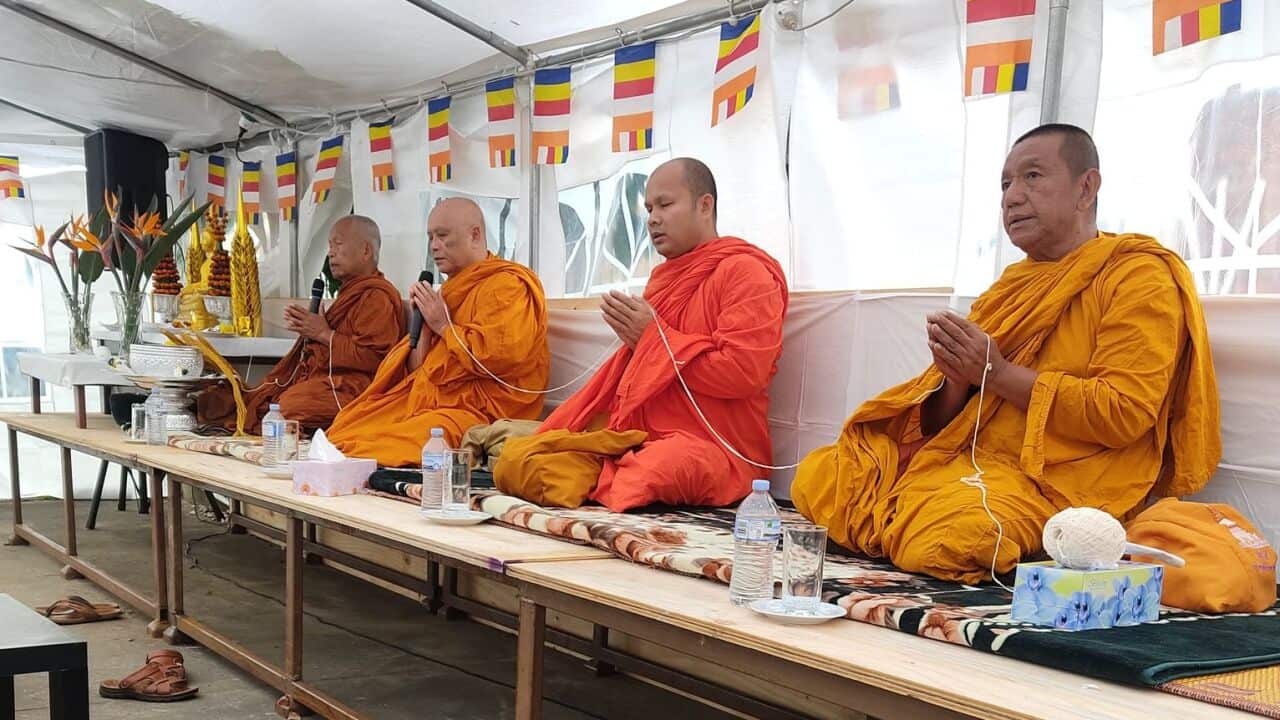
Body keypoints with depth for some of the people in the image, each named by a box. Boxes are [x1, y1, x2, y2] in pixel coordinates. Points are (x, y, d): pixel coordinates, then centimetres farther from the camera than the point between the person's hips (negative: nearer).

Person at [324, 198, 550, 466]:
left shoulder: (508, 285, -5)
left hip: (476, 411, -9)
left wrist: (444, 326, -9)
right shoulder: (454, 288, 22)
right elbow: (415, 370, 21)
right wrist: (423, 326, 2)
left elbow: (501, 354, -22)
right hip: (425, 399, 9)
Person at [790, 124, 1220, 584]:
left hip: (1054, 481, -7)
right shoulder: (1013, 283, 19)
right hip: (967, 457, 7)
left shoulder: (1138, 277, -2)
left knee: (949, 534, -35)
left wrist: (998, 373, -15)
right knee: (816, 476, -8)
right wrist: (956, 377, -7)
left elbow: (1124, 414, -15)